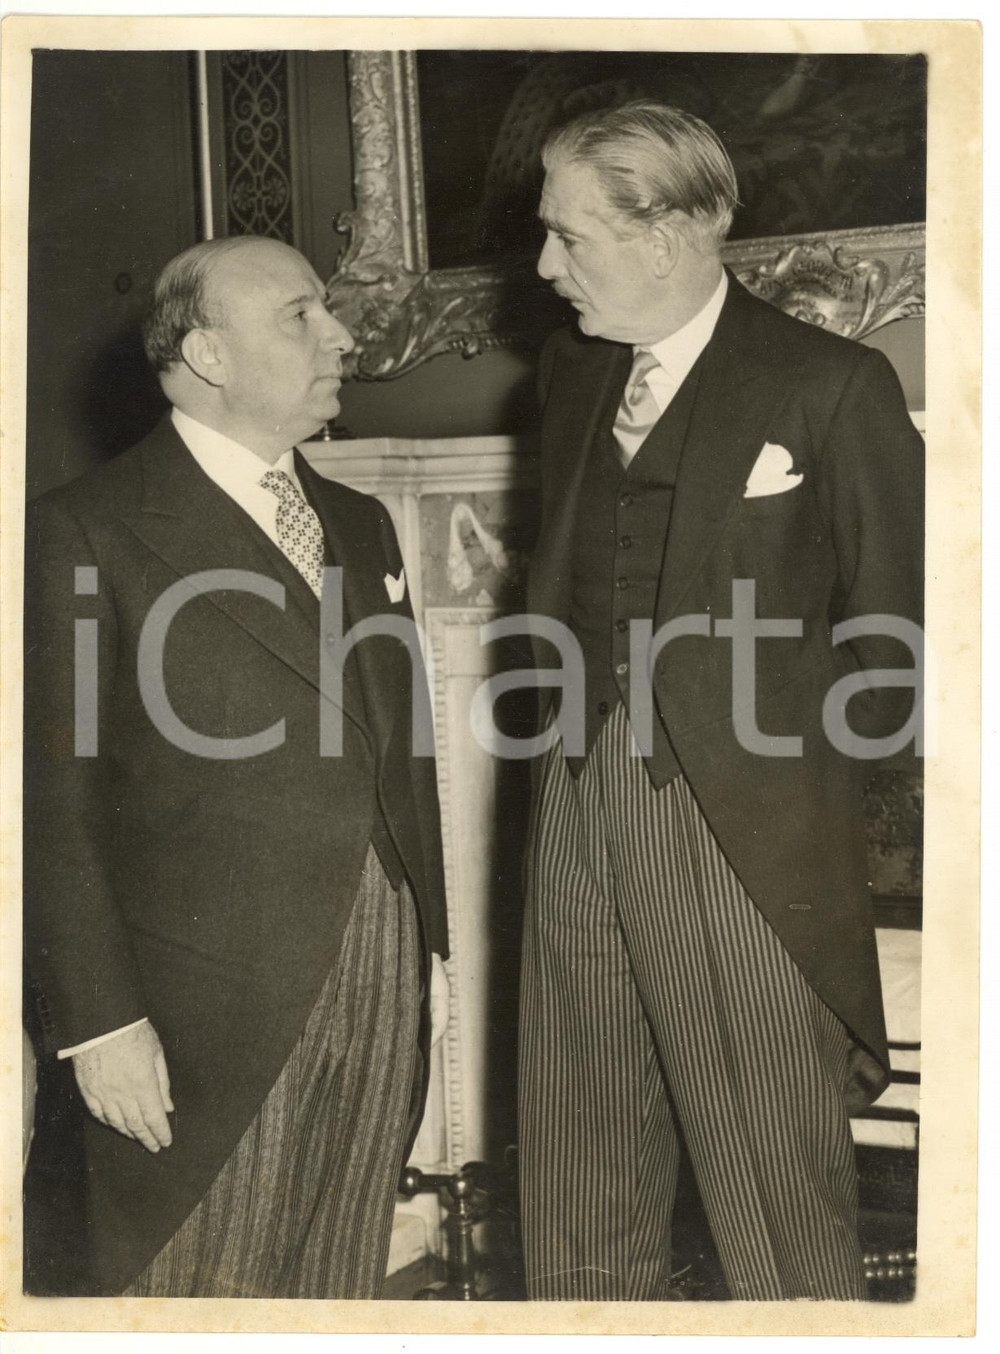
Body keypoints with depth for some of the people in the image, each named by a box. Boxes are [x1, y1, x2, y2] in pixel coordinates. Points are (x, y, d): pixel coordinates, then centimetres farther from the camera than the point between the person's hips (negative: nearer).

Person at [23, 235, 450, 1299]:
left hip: (382, 984, 6)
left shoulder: (360, 525, 14)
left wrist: (429, 947, 15)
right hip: (210, 1008, -6)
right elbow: (54, 803, -10)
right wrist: (96, 1018, -12)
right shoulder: (86, 534, -8)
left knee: (342, 1292, 16)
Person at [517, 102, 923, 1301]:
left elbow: (891, 629, -4)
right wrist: (577, 737, 9)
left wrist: (788, 774, -3)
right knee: (578, 1196, 15)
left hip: (744, 835, -5)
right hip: (578, 814, 6)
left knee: (779, 1192, 6)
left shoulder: (833, 387, -6)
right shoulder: (570, 371, 12)